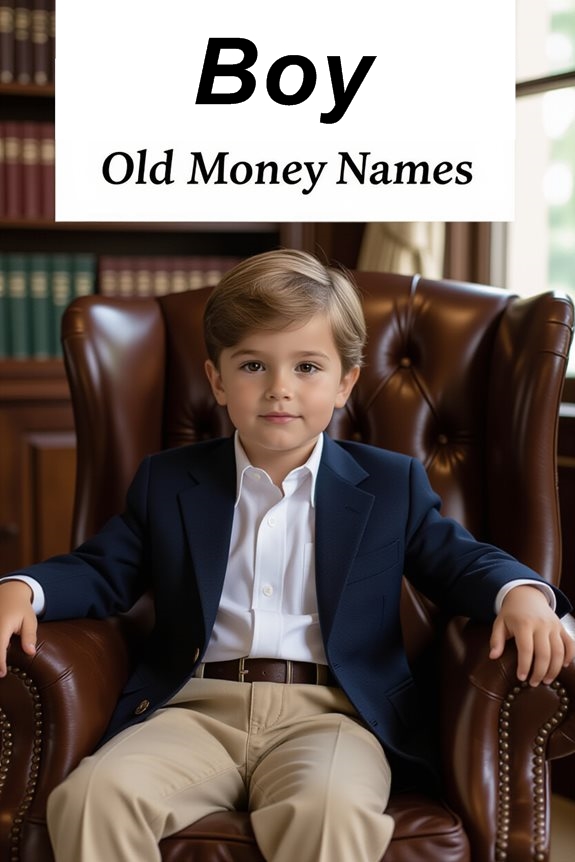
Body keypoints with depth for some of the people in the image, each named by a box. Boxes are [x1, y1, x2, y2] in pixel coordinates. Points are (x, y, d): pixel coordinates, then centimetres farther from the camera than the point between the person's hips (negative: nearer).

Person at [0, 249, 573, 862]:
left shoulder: (392, 485, 15)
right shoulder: (167, 483, 17)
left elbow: (457, 559, 17)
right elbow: (104, 569, 20)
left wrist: (521, 593, -5)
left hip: (330, 713, -1)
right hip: (197, 711, 2)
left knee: (330, 810, -37)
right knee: (91, 796, -28)